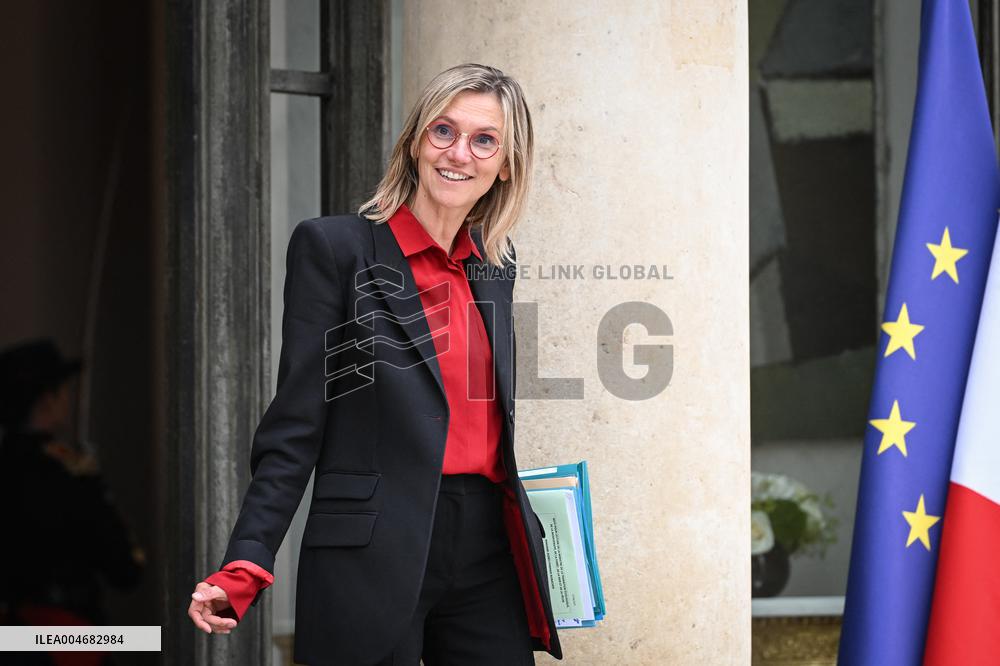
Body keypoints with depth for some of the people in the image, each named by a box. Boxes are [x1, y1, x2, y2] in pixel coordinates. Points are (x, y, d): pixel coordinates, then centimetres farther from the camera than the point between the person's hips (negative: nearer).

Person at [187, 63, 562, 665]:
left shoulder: (495, 264, 13)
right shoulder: (333, 248, -3)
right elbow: (296, 424, -7)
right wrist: (246, 567, -16)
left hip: (489, 552, 5)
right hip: (374, 556, -5)